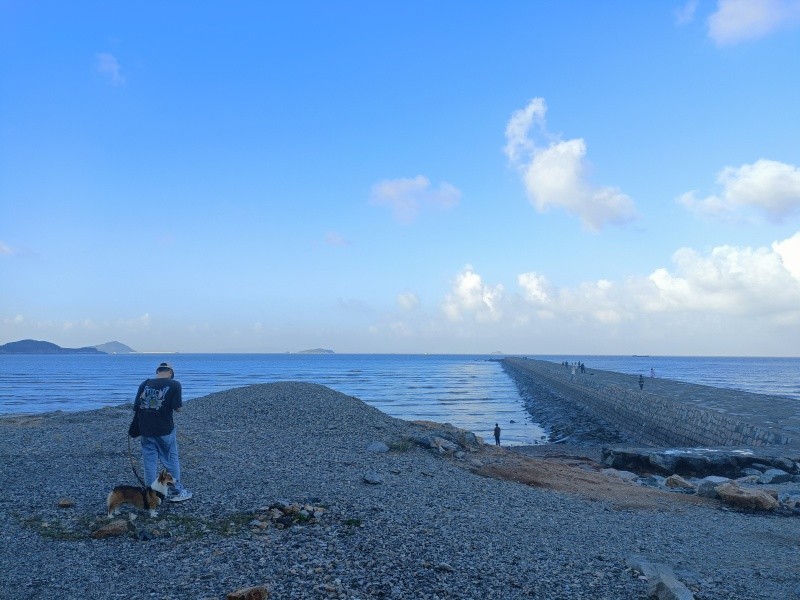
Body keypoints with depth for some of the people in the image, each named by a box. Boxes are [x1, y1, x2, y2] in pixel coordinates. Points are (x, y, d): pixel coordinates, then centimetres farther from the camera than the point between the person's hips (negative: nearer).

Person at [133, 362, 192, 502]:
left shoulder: (144, 384, 0)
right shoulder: (174, 384, -9)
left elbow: (136, 408, 1)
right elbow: (177, 408, -12)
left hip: (146, 430, 3)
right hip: (165, 430, -2)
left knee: (149, 463, 11)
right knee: (172, 460, 12)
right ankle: (177, 492, 21)